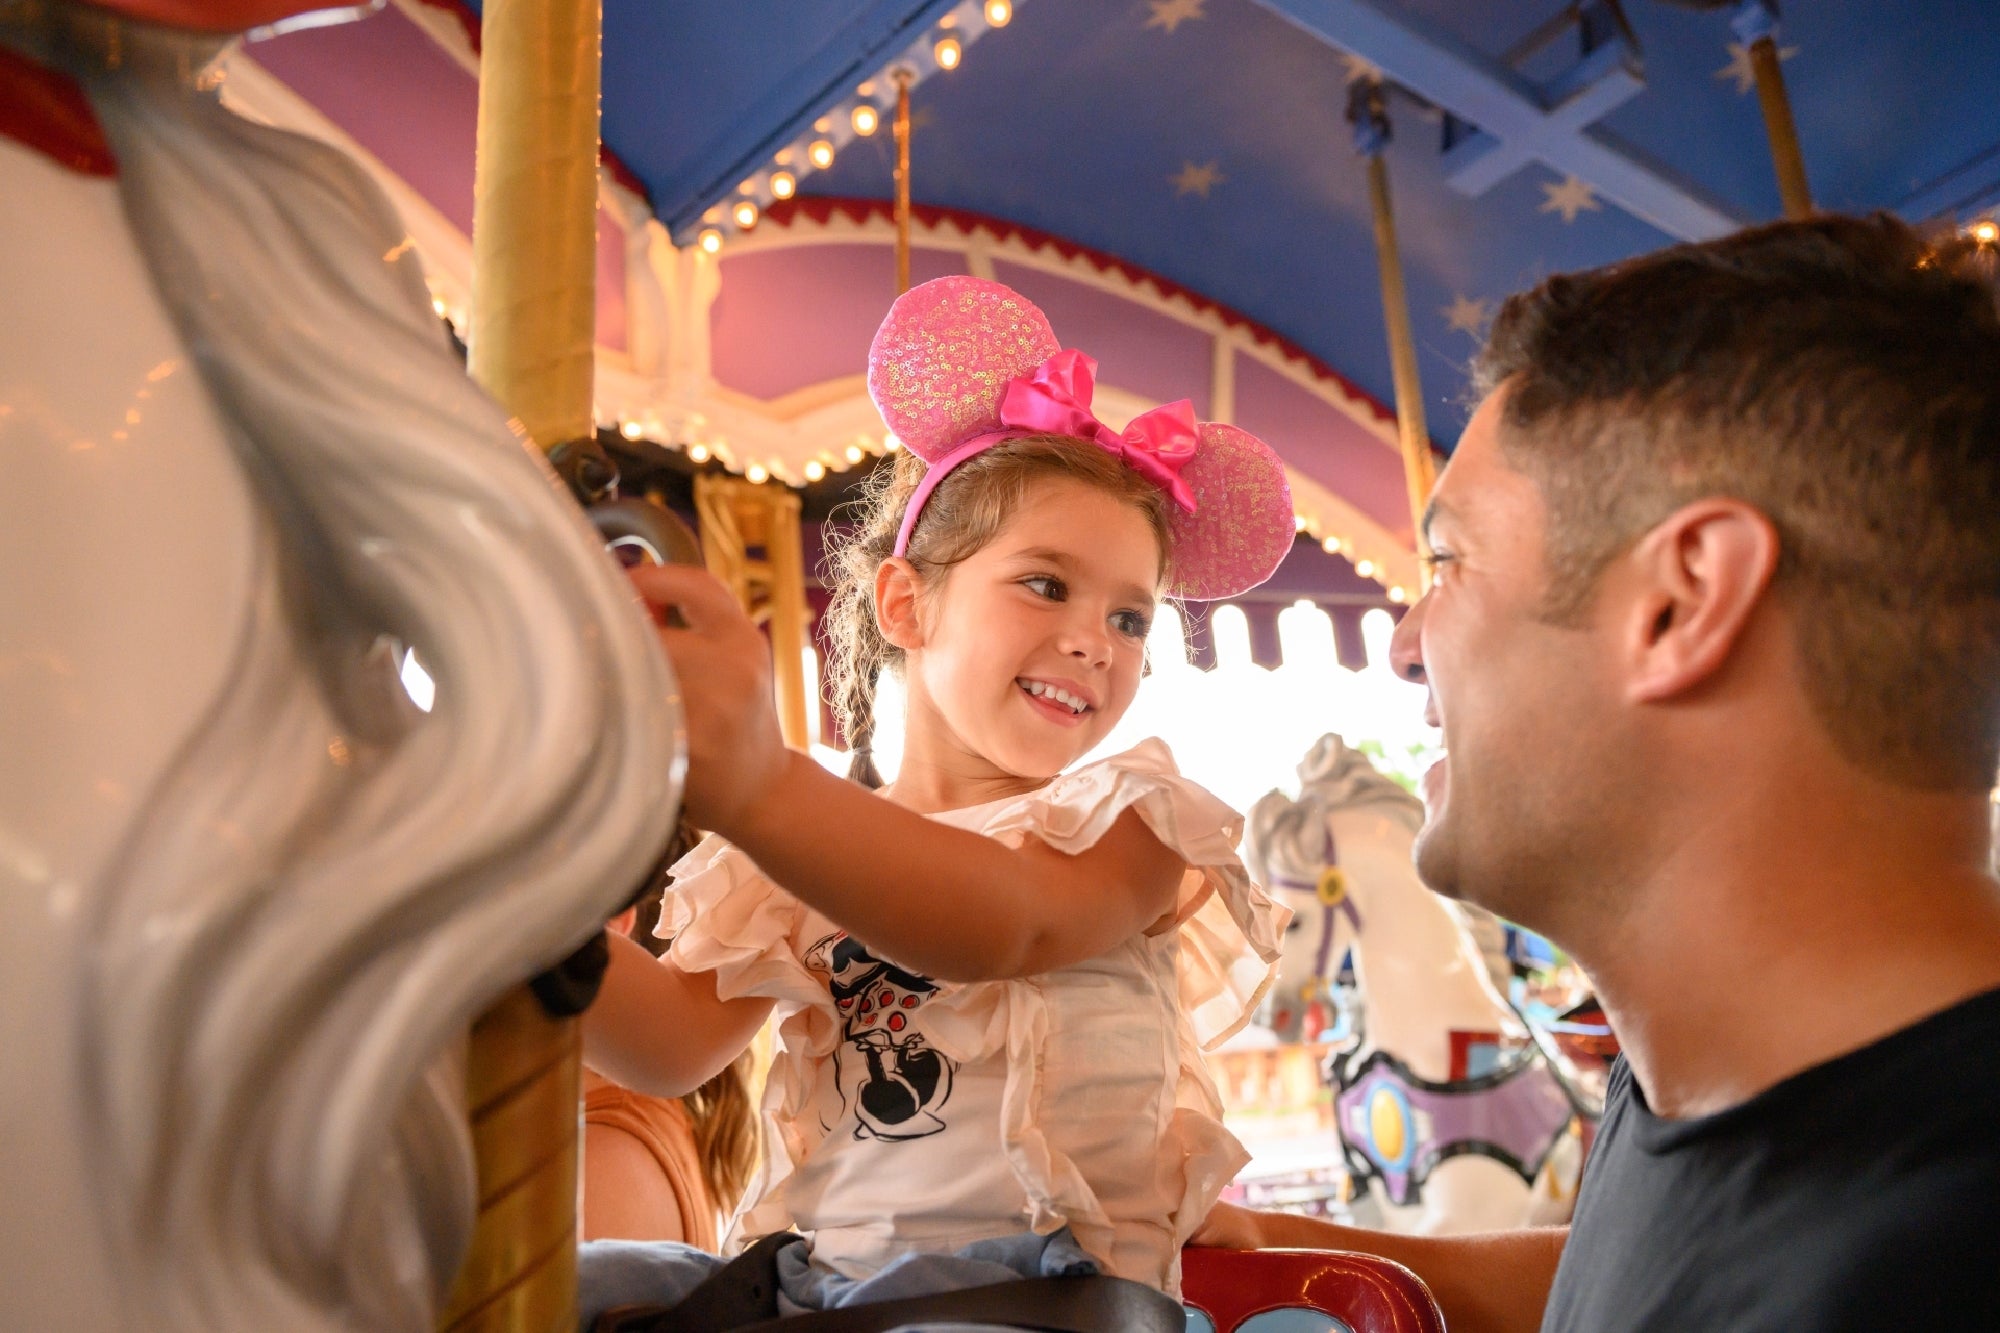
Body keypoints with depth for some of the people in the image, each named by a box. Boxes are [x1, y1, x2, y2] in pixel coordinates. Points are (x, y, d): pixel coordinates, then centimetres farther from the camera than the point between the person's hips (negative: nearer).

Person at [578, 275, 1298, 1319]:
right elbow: (675, 1046, -1)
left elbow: (1007, 927, -24)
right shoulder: (808, 840, 11)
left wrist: (756, 786, -41)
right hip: (820, 1273, 2)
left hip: (1055, 1276, -1)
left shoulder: (1131, 819, -1)